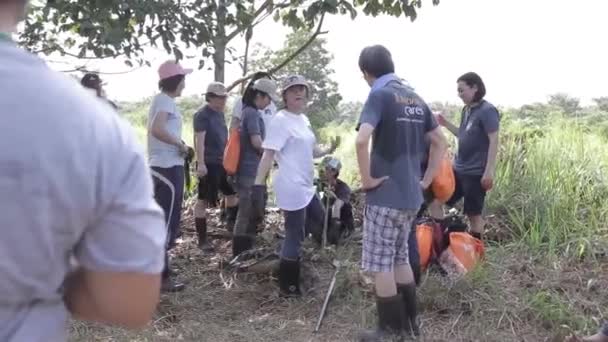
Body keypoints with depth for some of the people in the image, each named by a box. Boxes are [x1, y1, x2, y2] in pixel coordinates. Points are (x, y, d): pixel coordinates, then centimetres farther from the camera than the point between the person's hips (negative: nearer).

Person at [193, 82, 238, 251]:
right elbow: (199, 140, -18)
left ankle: (232, 223, 38)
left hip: (222, 162, 9)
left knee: (232, 192, 18)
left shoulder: (220, 114, 13)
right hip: (208, 164, -8)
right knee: (204, 200, -2)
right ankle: (202, 239, 4)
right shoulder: (202, 115, -11)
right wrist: (200, 163, -25)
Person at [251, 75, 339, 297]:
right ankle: (288, 288, 13)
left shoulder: (304, 119, 12)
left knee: (321, 227, 23)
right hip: (292, 188, -10)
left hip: (306, 187, 10)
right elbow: (268, 154, -21)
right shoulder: (281, 120, -14)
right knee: (294, 238, -2)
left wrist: (327, 151, 5)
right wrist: (259, 185, -28)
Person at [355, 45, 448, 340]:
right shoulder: (415, 99, 11)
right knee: (400, 258, 20)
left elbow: (362, 140, -29)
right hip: (411, 196, 8)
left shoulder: (379, 95, -13)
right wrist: (425, 180, 14)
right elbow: (440, 142, 16)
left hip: (385, 196, -8)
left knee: (381, 264, 4)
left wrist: (367, 179, -17)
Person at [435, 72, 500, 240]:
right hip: (459, 169, 8)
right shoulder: (467, 110, 11)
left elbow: (494, 141, -17)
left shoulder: (487, 111, -13)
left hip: (476, 173, -8)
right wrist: (446, 124, 7)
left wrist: (489, 171, -21)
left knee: (474, 214, 2)